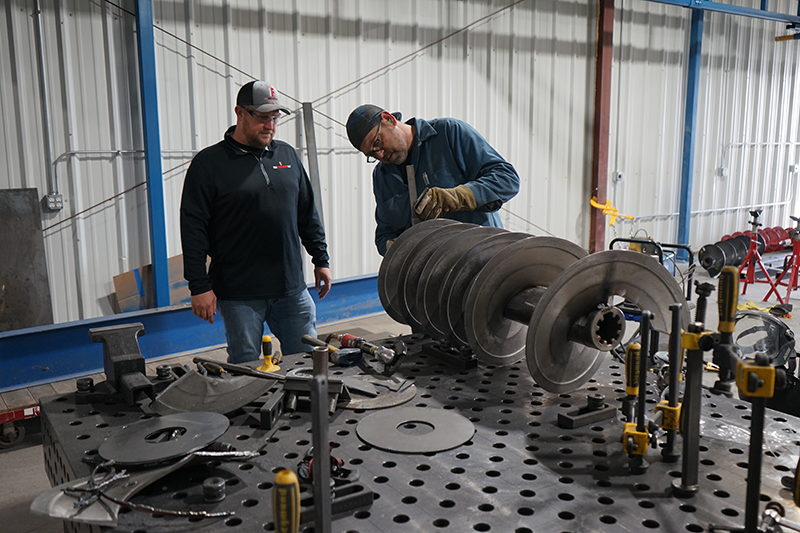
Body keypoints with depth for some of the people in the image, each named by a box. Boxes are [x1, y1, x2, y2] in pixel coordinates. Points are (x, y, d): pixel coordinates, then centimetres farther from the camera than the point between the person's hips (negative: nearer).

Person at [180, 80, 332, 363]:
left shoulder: (287, 155, 12)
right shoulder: (208, 163, -3)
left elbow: (308, 214, 19)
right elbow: (193, 230, -6)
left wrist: (321, 260, 16)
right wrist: (199, 286, -10)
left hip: (292, 288, 4)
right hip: (239, 294, -4)